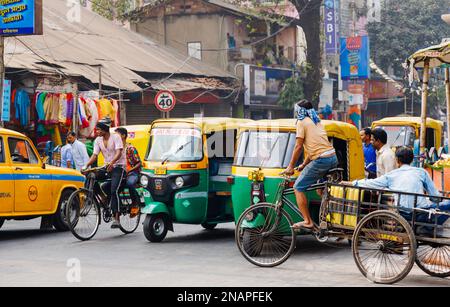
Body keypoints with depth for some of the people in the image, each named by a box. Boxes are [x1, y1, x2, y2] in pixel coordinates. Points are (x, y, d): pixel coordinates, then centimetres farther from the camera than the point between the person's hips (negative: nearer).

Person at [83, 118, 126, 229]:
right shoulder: (98, 140, 5)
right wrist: (86, 165, -19)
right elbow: (95, 155, -2)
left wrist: (111, 163, -41)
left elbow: (119, 152, -23)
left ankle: (116, 219, -25)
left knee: (114, 191, -22)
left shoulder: (115, 137, -11)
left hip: (118, 166, -7)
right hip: (107, 167, 7)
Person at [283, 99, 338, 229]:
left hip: (321, 160, -9)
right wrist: (304, 164, 26)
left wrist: (291, 167, 0)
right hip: (333, 159, 9)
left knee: (298, 187, -1)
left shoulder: (302, 122, 0)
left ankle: (307, 221, -8)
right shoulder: (316, 121, 25)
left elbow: (298, 147, -6)